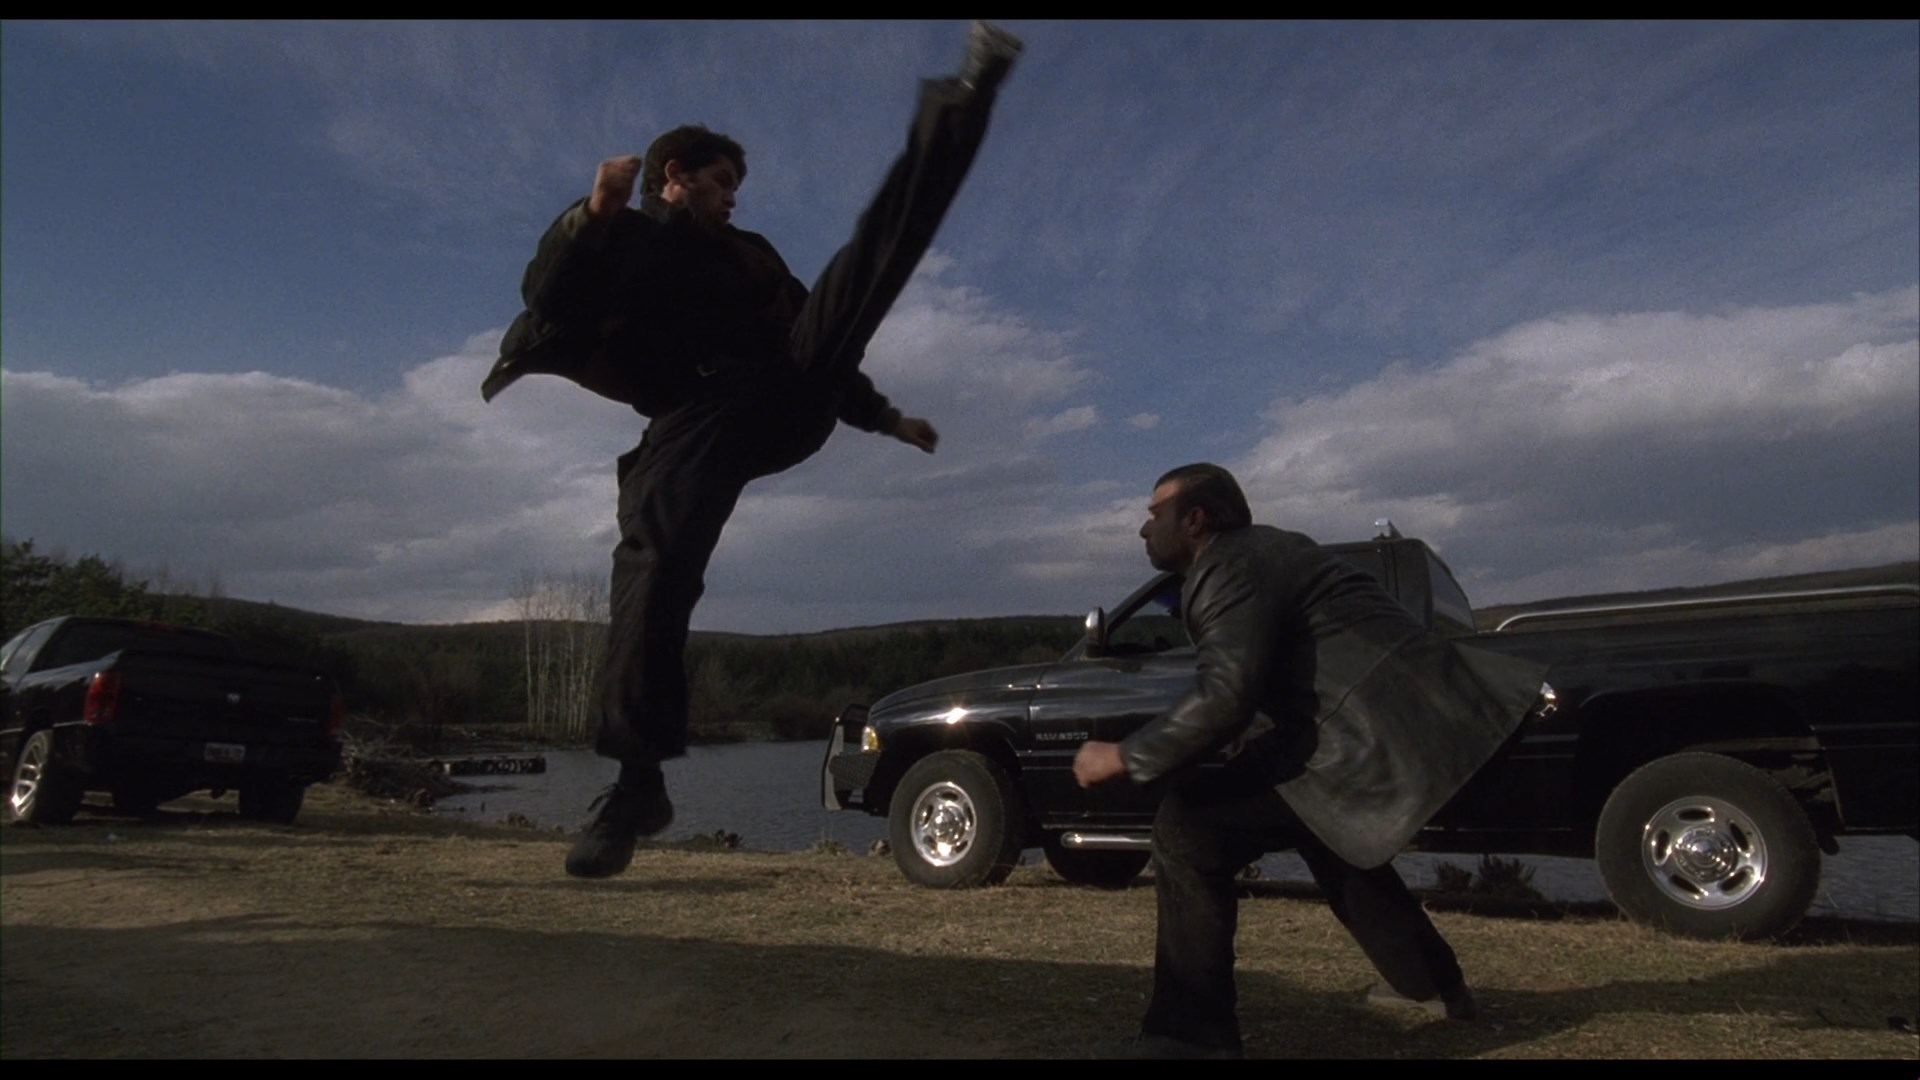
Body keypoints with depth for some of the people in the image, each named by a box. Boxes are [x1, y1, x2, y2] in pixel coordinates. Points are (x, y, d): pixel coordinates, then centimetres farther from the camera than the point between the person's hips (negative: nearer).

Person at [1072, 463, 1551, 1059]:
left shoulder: (1230, 567, -10)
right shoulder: (1257, 552, 23)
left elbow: (1226, 695, -22)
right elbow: (1250, 690, 25)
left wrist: (1126, 757, -14)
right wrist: (1175, 758, 21)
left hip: (1366, 734, -11)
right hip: (1408, 715, 11)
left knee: (1189, 828, -12)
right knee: (1328, 834, 36)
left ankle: (1190, 1034, -6)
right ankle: (1431, 984, 48)